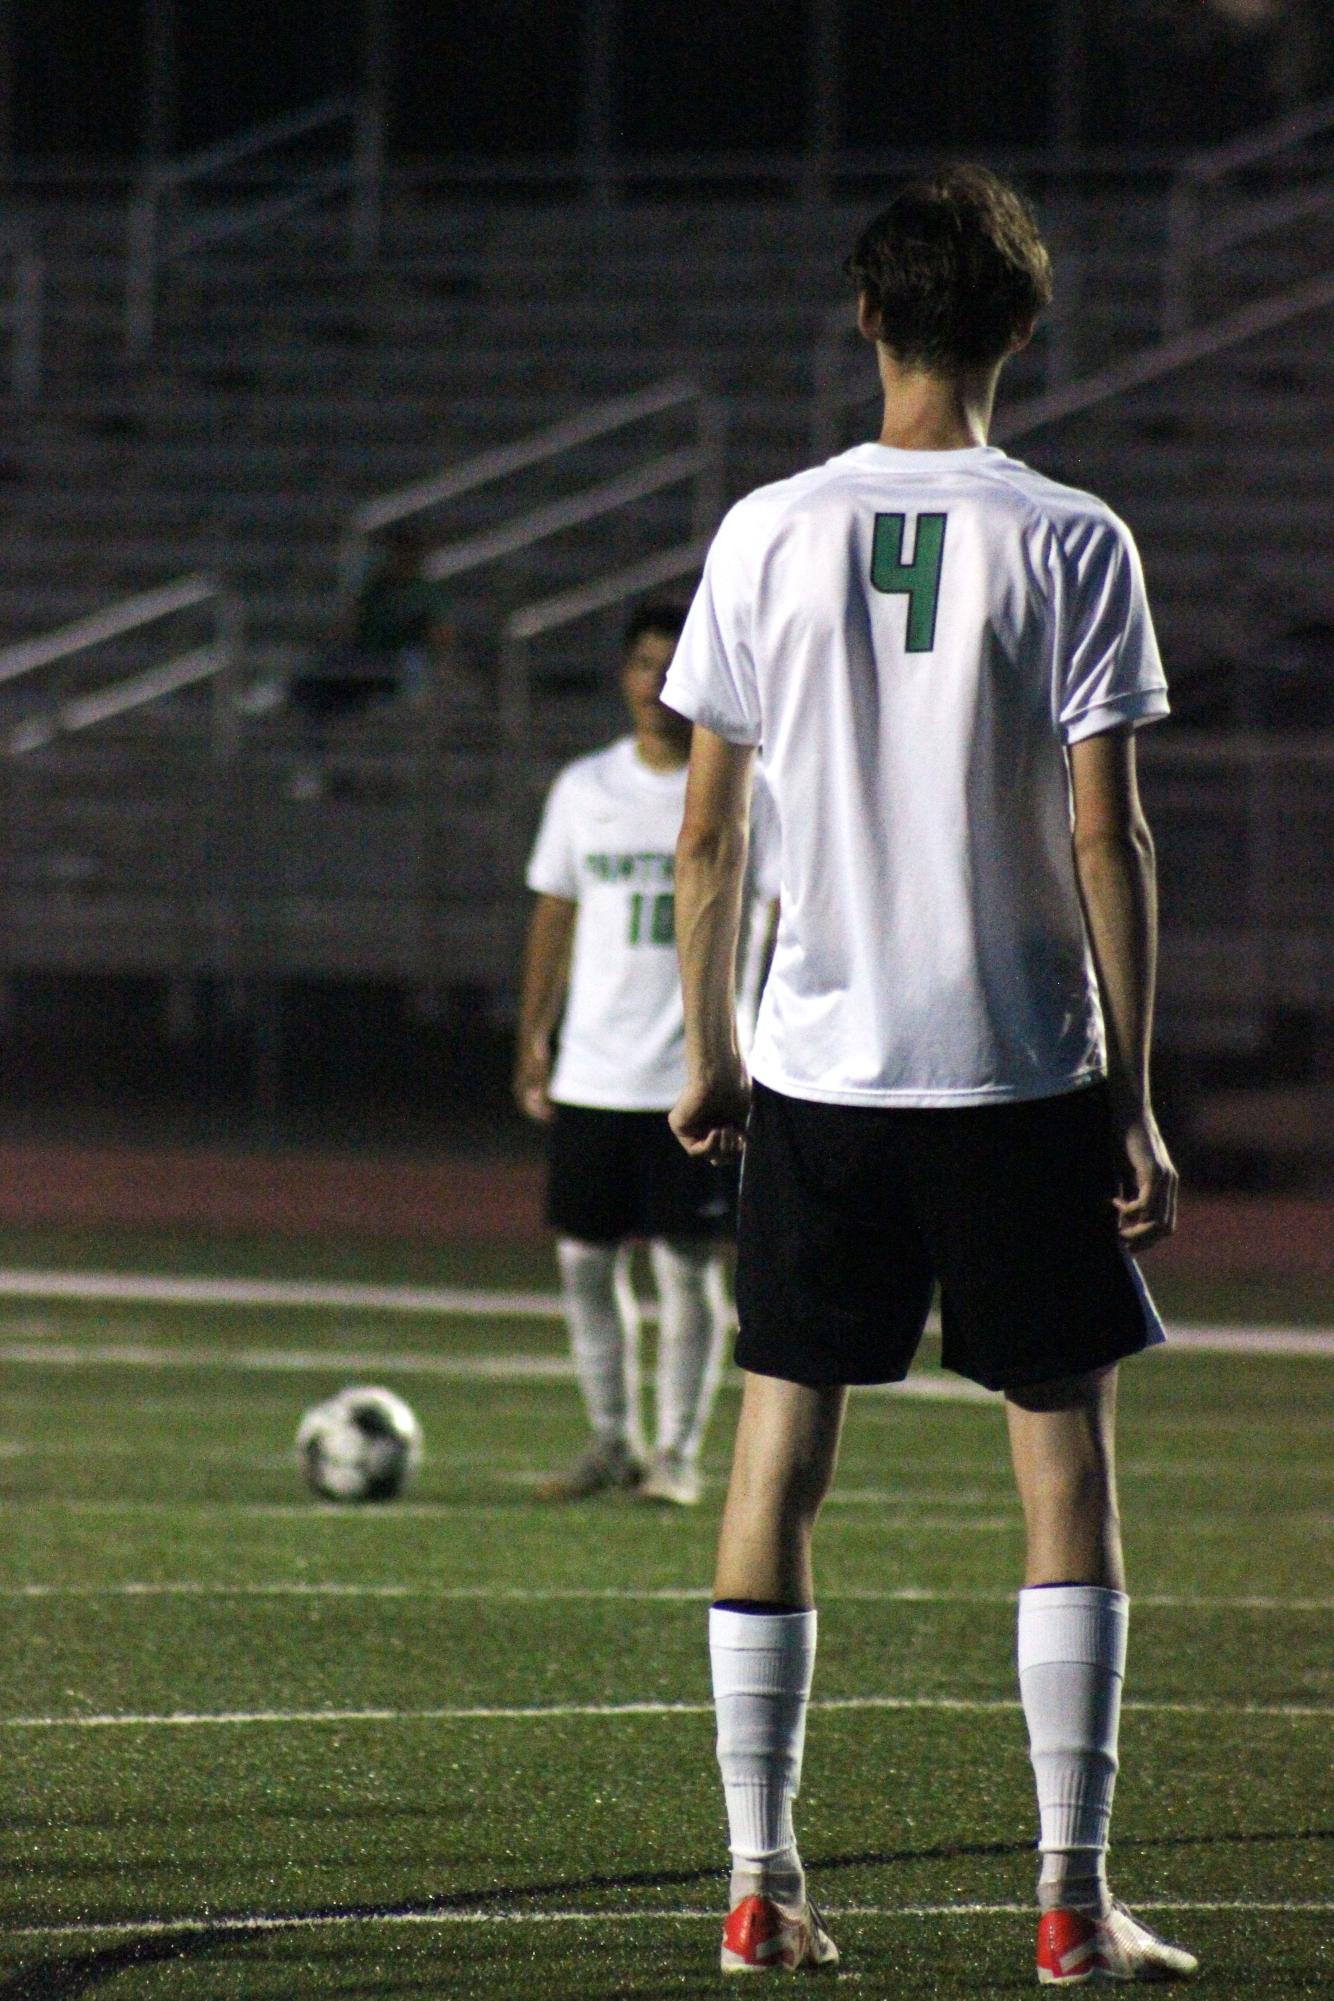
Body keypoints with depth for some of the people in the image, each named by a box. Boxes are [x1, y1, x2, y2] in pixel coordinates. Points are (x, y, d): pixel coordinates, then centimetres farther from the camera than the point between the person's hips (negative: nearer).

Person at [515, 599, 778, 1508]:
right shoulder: (584, 789, 9)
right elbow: (555, 914, 16)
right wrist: (533, 1039, 11)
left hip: (699, 1076, -3)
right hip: (592, 1075, 3)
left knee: (691, 1263, -3)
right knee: (586, 1261, 4)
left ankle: (681, 1453, 6)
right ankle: (612, 1442, 16)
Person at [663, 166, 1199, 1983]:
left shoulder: (770, 534, 0)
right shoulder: (1070, 543, -6)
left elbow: (705, 830, 3)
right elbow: (1107, 838, -8)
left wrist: (709, 1053, 14)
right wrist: (1133, 1096, -2)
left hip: (815, 1075, 2)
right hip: (1024, 1073, -2)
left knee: (779, 1459, 8)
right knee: (1068, 1470, 4)